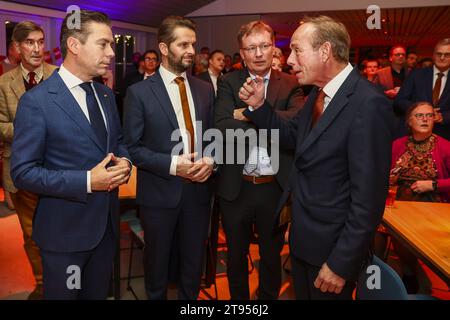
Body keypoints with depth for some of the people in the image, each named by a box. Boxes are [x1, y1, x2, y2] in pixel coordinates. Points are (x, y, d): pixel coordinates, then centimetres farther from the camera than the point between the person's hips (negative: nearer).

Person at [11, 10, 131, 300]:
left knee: (99, 293, 22)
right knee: (64, 294, 15)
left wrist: (124, 162, -8)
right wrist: (87, 181, -26)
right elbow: (23, 172, -18)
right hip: (65, 231, -6)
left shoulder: (106, 94, 5)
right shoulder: (36, 101, -17)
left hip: (107, 223, 6)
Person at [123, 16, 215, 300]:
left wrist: (210, 161, -11)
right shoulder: (139, 92, -8)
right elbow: (133, 147, -10)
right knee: (158, 260, 17)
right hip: (160, 191, -3)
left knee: (194, 259, 17)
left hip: (198, 189, 4)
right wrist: (173, 165, -21)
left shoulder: (205, 89, 6)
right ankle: (156, 296, 42)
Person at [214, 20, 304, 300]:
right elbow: (223, 128, -17)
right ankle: (238, 299, 42)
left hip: (276, 186, 0)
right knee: (236, 254, 20)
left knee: (272, 255, 20)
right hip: (236, 186, 0)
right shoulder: (228, 83, -2)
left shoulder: (290, 85, -1)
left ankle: (269, 297, 43)